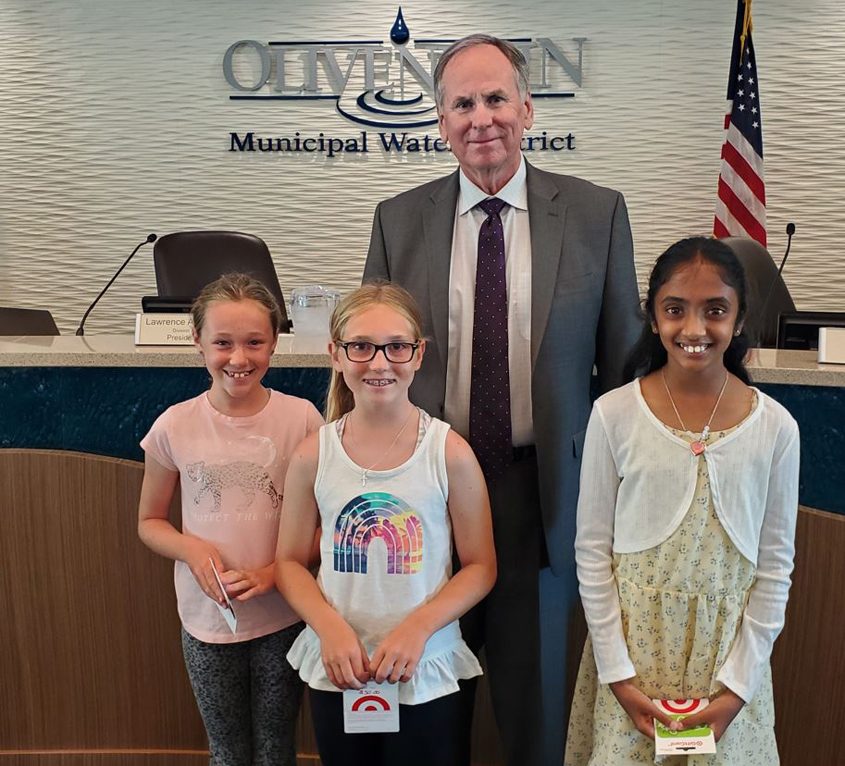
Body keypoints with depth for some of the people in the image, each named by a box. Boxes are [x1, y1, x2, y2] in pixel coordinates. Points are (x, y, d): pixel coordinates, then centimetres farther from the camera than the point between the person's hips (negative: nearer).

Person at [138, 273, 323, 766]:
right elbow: (150, 521, 4)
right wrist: (193, 549, -16)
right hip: (208, 620, 1)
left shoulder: (302, 419, -12)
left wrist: (274, 571, -18)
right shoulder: (175, 426, -9)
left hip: (284, 618, -1)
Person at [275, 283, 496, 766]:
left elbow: (480, 567, -5)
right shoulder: (314, 455, -5)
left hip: (426, 674, -1)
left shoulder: (451, 453, -11)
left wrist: (417, 627, -17)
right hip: (336, 671, 2)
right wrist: (330, 627, -14)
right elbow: (291, 562, 2)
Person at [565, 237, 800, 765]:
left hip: (729, 647, 1)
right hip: (633, 641, -1)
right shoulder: (615, 415, -10)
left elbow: (775, 566, -1)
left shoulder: (775, 427, -6)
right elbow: (593, 550, -5)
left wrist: (737, 685, -4)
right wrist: (617, 673, -7)